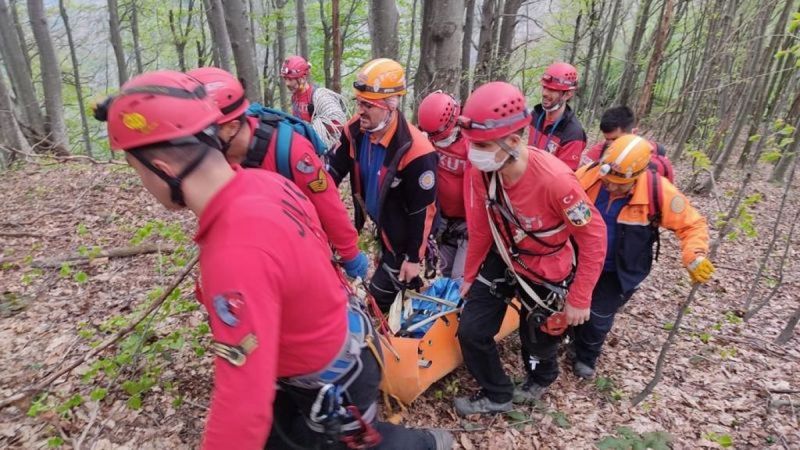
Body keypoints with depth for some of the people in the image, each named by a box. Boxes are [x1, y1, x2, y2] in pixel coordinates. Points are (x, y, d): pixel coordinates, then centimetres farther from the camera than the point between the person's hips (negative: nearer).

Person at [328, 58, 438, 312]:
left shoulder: (415, 151, -31)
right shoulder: (356, 129, -12)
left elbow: (423, 211, -23)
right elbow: (335, 170, -1)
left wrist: (414, 258, -16)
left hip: (403, 236, -6)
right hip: (381, 225, 7)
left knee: (380, 296, 1)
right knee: (389, 280, 24)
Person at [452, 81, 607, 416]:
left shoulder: (554, 178, -34)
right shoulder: (480, 171, -19)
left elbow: (594, 236, -21)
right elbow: (480, 229, -3)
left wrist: (579, 299, -16)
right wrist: (469, 275, 7)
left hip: (547, 271, -4)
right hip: (503, 259, 4)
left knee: (537, 341, 17)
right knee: (471, 331, 3)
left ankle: (540, 379, 56)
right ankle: (496, 396, 32)